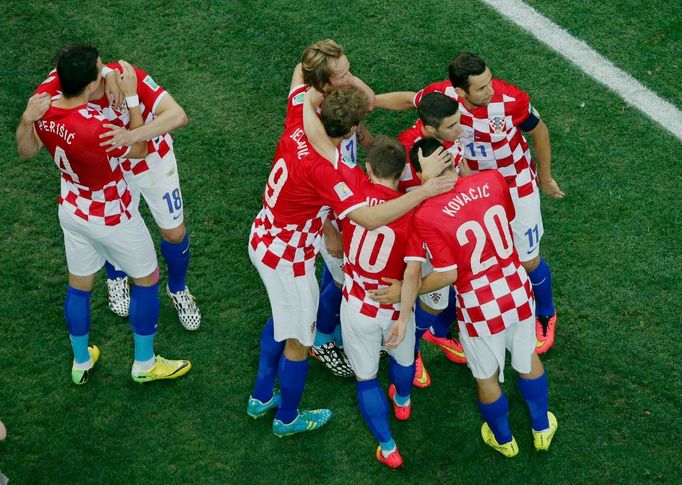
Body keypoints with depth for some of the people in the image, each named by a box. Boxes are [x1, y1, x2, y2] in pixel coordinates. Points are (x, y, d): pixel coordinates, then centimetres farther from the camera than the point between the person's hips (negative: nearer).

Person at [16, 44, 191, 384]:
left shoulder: (43, 112, -18)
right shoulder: (94, 128, -39)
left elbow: (26, 151, 2)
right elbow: (139, 149, -19)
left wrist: (26, 119, -14)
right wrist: (131, 96, -21)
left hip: (72, 210, 7)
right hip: (111, 218, -6)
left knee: (78, 285, 24)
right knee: (146, 279, 18)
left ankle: (81, 363, 44)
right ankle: (144, 364, 34)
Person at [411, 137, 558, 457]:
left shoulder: (425, 216, -26)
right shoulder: (492, 180, -13)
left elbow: (447, 274, -23)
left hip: (480, 307, -4)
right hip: (518, 291, 4)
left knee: (487, 377, 24)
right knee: (528, 359, 29)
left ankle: (503, 440, 48)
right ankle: (542, 428, 50)